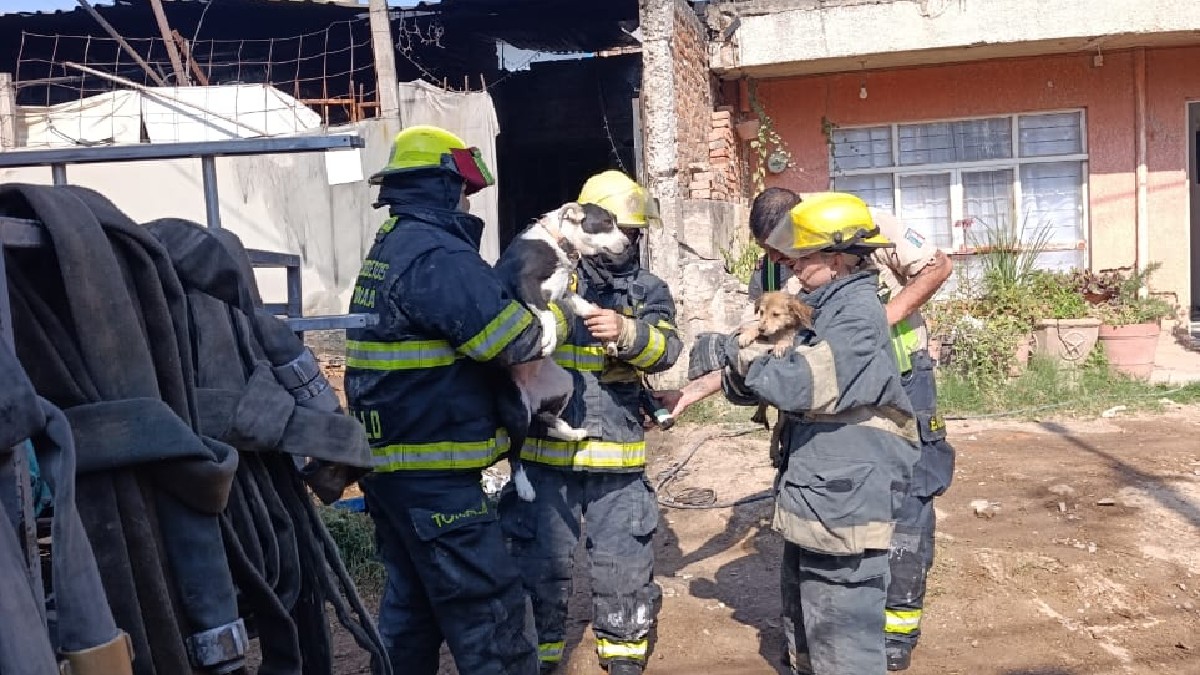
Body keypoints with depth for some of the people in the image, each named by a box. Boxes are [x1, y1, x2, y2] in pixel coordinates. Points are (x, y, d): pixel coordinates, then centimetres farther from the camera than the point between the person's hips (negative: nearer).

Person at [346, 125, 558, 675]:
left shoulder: (389, 248, 14)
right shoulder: (436, 255, -18)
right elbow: (516, 340, -21)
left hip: (390, 461, 10)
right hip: (432, 474, -10)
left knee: (412, 600, 21)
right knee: (490, 614, -4)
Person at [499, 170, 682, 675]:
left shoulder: (648, 291, 8)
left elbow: (665, 349, -9)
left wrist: (626, 332, -29)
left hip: (617, 460, 2)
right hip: (546, 455, -1)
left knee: (624, 570, 12)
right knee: (541, 567, 10)